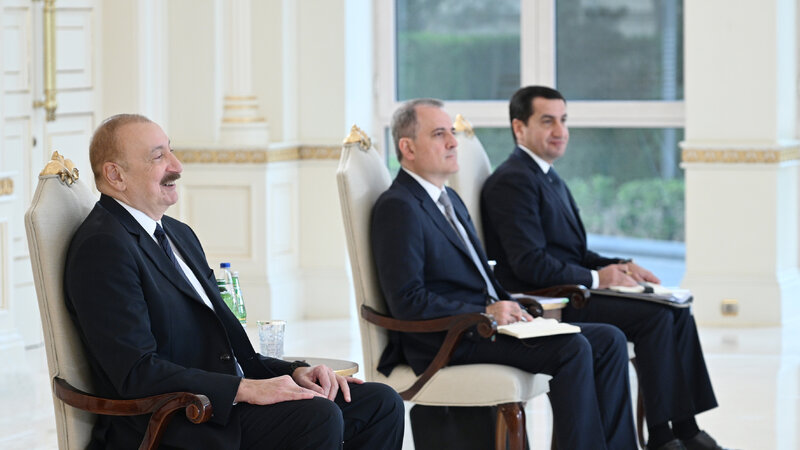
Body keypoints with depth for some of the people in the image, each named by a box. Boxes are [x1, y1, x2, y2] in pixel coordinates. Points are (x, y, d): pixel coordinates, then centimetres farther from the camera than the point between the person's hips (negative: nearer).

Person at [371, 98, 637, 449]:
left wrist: (510, 309, 4)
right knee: (573, 349, -25)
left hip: (483, 324, 10)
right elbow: (407, 301, -18)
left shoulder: (450, 200, 22)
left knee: (608, 340, -2)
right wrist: (485, 313, -18)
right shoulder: (398, 207, -10)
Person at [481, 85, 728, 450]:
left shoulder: (548, 177, 20)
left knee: (677, 311, -1)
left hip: (569, 293, 10)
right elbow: (530, 263, -21)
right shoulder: (513, 181, -13)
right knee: (655, 317, -21)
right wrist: (596, 278, -16)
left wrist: (620, 267, 4)